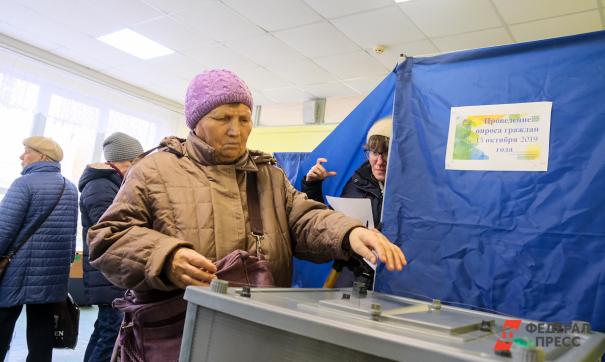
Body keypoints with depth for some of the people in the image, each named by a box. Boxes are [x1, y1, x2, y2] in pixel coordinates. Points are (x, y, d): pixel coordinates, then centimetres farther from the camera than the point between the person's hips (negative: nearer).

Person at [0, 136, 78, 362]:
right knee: (42, 328, 10)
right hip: (53, 275, 6)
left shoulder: (25, 183, -11)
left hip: (20, 271, -6)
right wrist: (67, 261, 22)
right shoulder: (70, 189, 11)